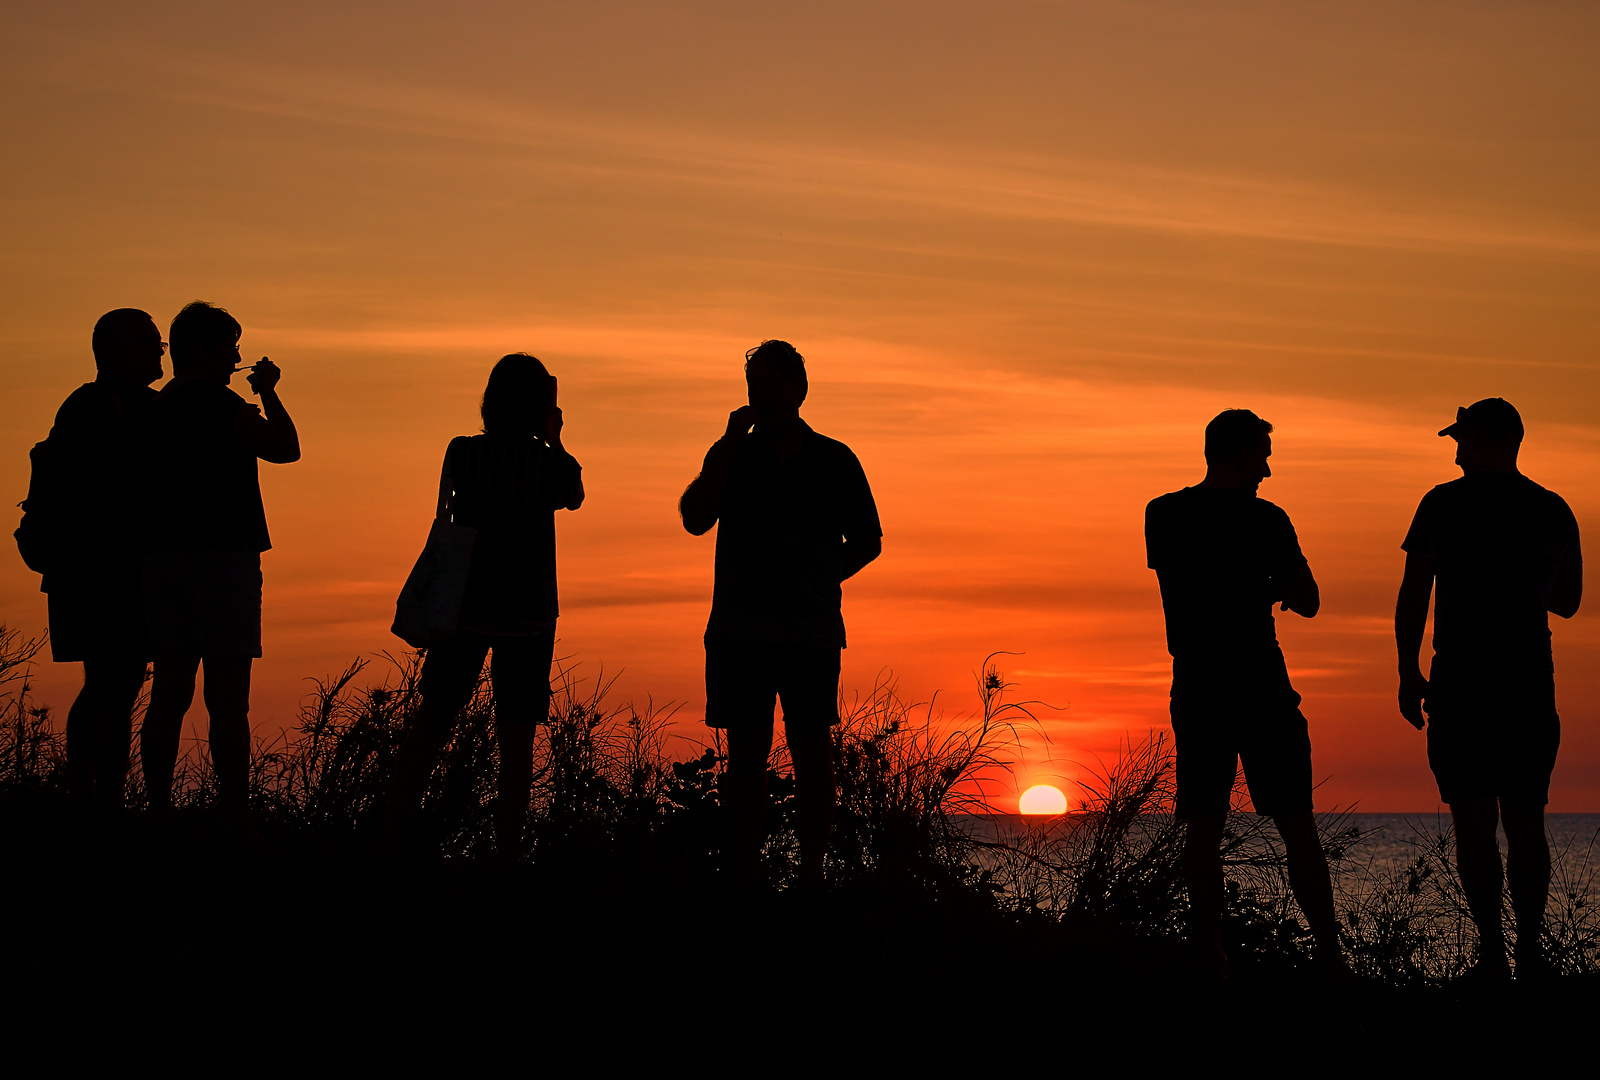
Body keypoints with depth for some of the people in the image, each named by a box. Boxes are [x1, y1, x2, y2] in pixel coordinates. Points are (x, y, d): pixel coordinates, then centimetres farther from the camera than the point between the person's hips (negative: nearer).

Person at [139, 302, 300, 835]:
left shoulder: (159, 407, 13)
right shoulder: (219, 404, -12)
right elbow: (286, 448, -6)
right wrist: (268, 392, 5)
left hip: (165, 556, 8)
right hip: (221, 556, -8)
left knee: (169, 695, 9)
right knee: (228, 701, -6)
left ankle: (159, 812, 9)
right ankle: (237, 822, -6)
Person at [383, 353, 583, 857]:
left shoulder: (462, 452, -5)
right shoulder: (551, 464, -7)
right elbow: (573, 496, 15)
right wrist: (554, 438, 23)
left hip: (465, 602, 2)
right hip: (528, 608, -2)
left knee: (432, 719, 12)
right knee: (515, 737, 3)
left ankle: (391, 836, 11)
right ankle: (507, 851, 4)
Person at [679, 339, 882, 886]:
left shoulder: (833, 461, 5)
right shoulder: (731, 456, 8)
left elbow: (867, 540, 12)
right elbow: (695, 518, -7)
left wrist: (820, 580, -1)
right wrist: (730, 442, -11)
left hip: (811, 636, -1)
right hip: (738, 635, 1)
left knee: (810, 754, 2)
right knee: (746, 755, 3)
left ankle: (811, 877, 8)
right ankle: (741, 878, 5)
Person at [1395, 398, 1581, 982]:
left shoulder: (1444, 504, -4)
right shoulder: (1555, 513, 6)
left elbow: (1412, 594, -5)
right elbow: (1568, 602, 17)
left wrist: (1408, 674, 3)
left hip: (1460, 682, -3)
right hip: (1531, 682, 3)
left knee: (1474, 820, 1)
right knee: (1525, 822, 10)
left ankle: (1492, 950, -9)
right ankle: (1530, 953, 6)